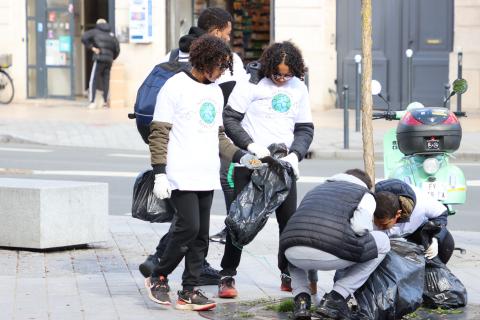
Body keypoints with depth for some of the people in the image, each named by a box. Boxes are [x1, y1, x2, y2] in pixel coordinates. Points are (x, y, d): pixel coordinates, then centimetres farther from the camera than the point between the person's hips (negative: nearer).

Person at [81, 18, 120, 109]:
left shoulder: (95, 31, 7)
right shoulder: (111, 34, 18)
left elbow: (84, 38, -10)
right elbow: (117, 49, 13)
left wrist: (91, 47, -5)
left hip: (99, 58, -4)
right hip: (109, 60, 4)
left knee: (93, 81, -4)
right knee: (106, 80, 12)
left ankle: (92, 102, -14)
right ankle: (105, 101, 10)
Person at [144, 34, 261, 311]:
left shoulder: (216, 92, 17)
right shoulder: (176, 87, -6)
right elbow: (159, 133, -8)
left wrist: (241, 157, 10)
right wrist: (160, 174, -14)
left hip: (207, 177, 7)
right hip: (181, 175, -7)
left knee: (201, 235, 4)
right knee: (189, 226, -14)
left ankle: (189, 291, 9)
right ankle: (158, 278, 3)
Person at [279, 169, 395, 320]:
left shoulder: (317, 189, 38)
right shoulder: (365, 195, 21)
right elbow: (359, 227, 0)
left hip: (294, 255, 6)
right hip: (329, 256, -6)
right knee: (383, 242, 20)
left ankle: (301, 298, 17)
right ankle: (335, 299, 11)